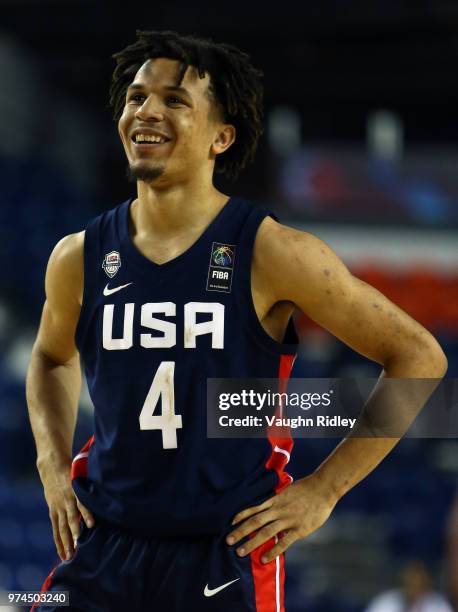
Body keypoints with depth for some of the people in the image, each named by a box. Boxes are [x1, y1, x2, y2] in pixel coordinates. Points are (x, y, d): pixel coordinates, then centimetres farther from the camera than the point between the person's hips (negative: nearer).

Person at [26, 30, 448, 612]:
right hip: (103, 551, 3)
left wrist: (323, 489, -6)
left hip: (228, 559, -3)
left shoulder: (272, 253, -9)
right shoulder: (78, 258, 3)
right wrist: (53, 466, 11)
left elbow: (419, 357, -5)